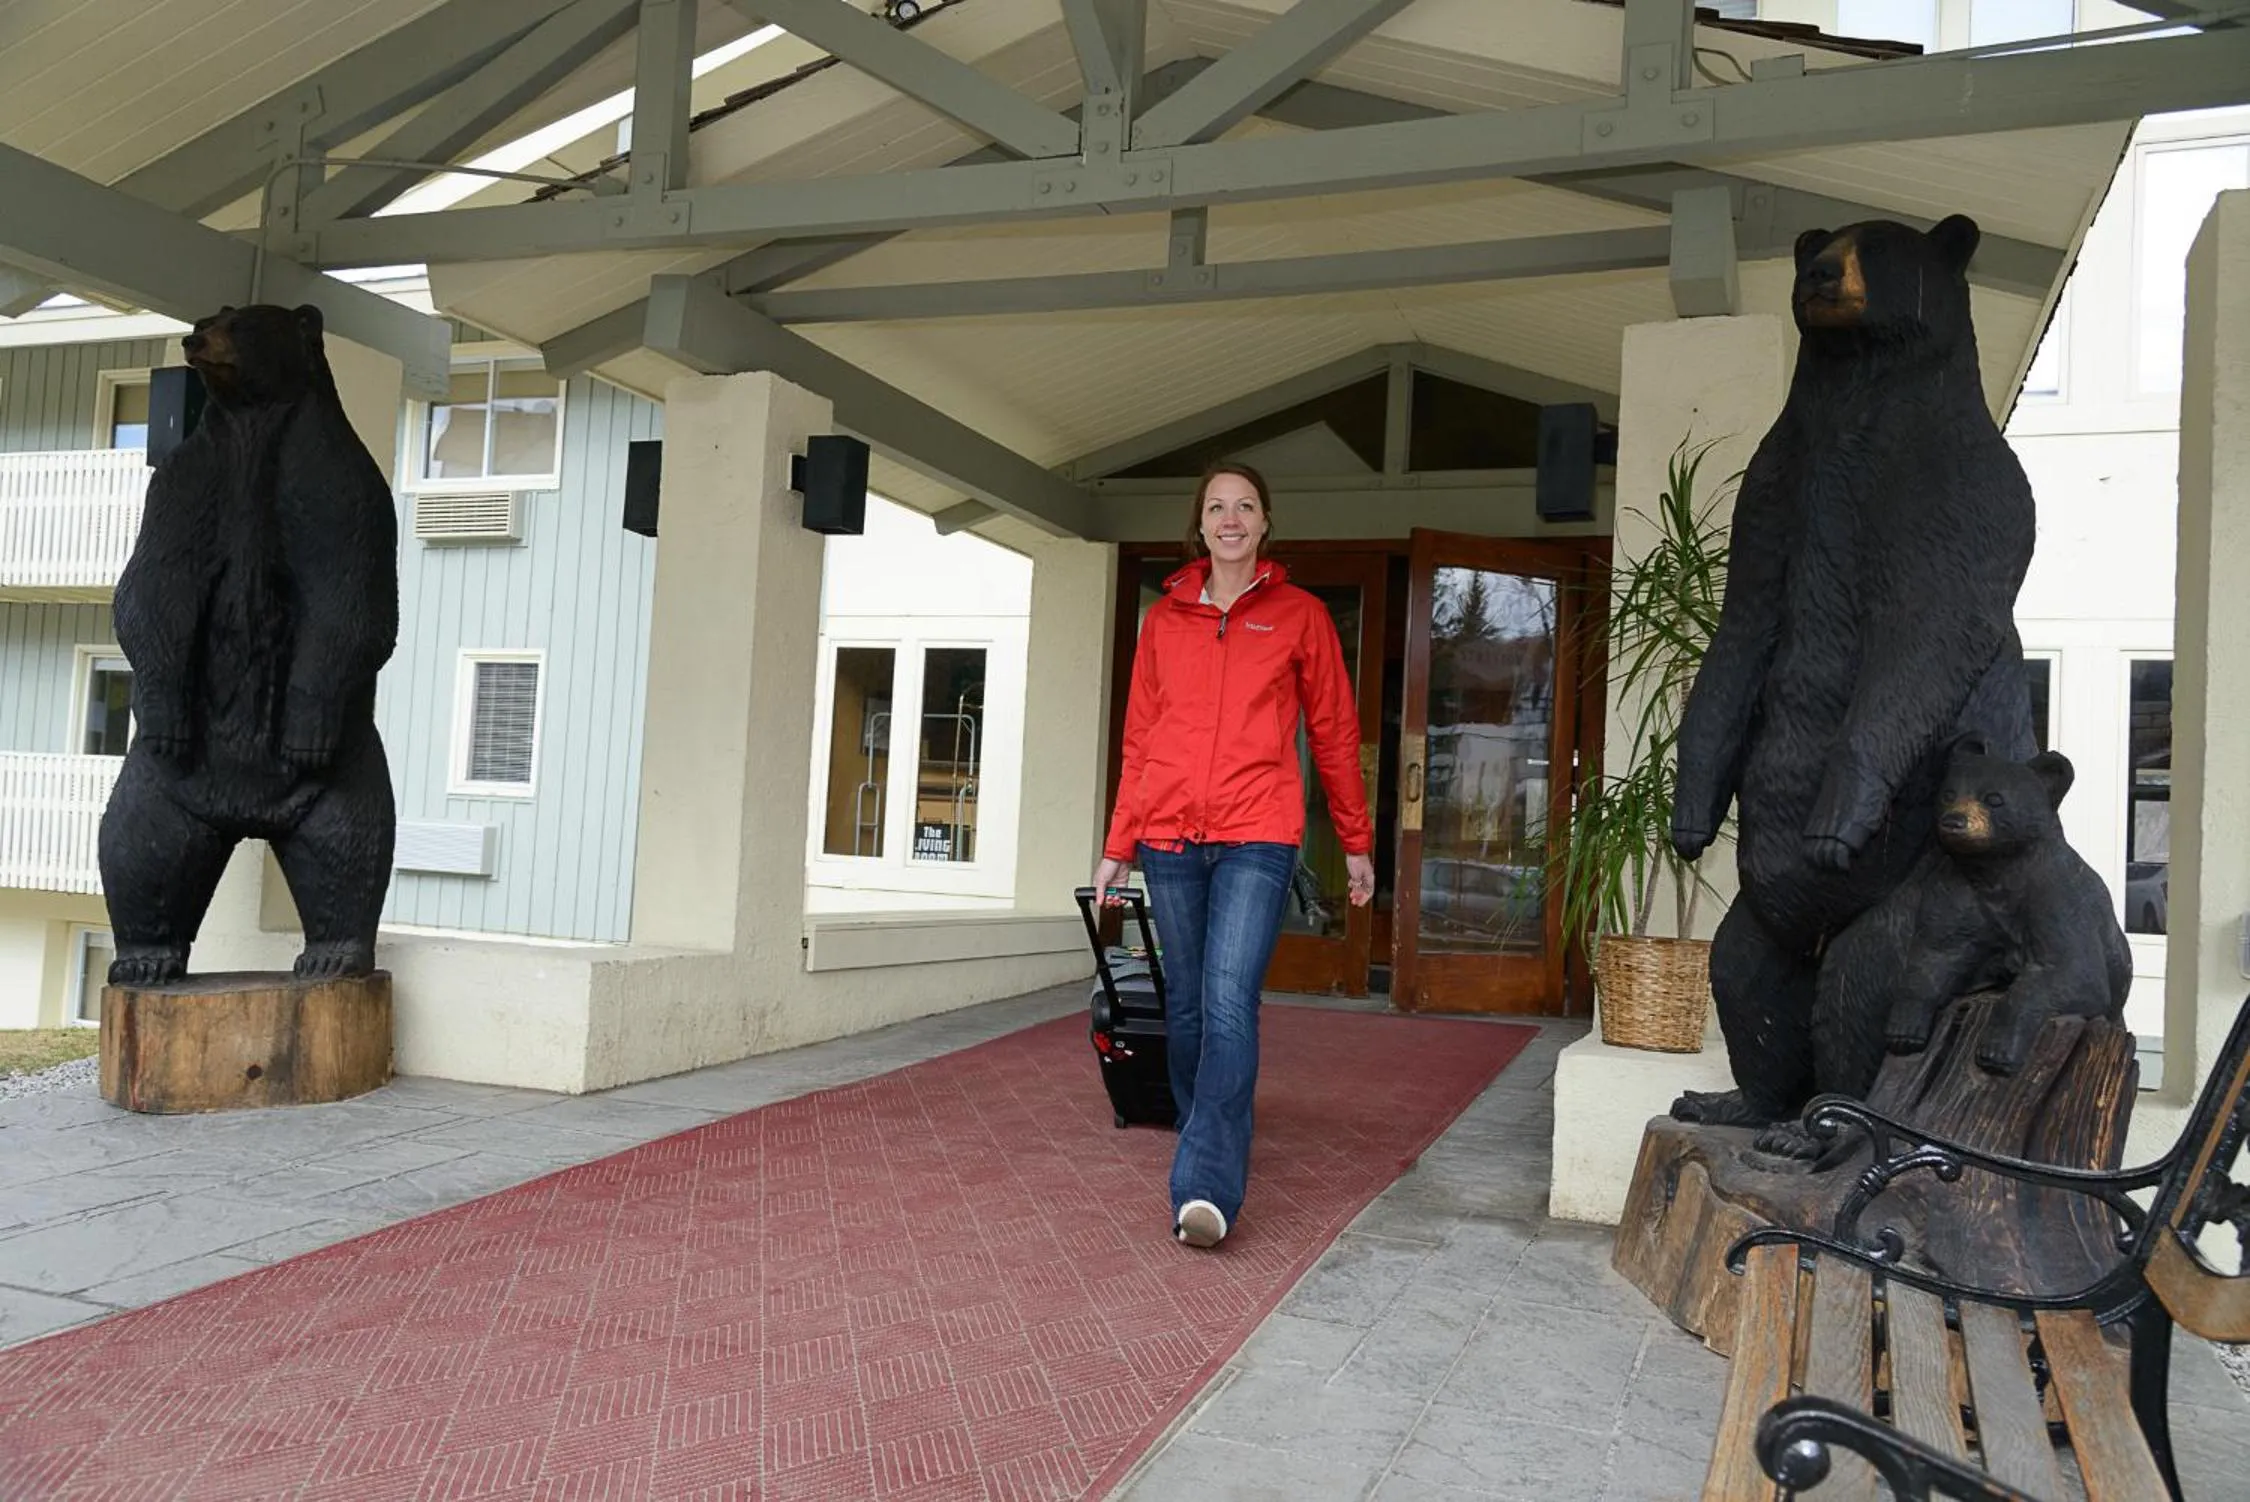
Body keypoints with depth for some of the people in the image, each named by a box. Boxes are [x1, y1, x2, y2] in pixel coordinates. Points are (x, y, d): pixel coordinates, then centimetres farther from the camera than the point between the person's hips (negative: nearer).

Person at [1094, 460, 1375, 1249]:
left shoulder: (1299, 615, 7)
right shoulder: (1164, 617, 13)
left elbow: (1334, 733, 9)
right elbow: (1140, 739, 14)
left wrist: (1356, 843, 10)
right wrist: (1118, 846, 12)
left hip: (1257, 836, -3)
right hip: (1169, 835, 3)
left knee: (1229, 999, -16)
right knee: (1185, 1004, 8)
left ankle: (1205, 1186, -18)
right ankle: (1209, 1151, 25)